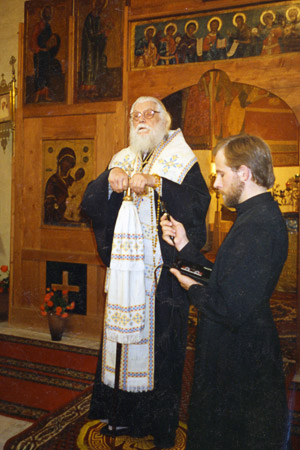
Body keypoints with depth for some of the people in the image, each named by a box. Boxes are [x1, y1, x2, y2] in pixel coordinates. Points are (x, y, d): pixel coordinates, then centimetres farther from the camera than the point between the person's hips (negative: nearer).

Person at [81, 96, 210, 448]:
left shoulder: (181, 161, 1)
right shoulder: (121, 160, 14)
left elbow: (198, 203, -17)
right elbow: (90, 203, 3)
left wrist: (156, 181, -26)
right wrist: (110, 177, -15)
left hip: (164, 273, -4)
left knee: (161, 341, 2)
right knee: (122, 337, 11)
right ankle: (124, 414, 30)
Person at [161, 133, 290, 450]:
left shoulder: (257, 227, -28)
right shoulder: (261, 216, 6)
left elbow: (233, 309, -31)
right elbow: (226, 279, 7)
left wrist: (193, 290, -13)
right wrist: (184, 247, 2)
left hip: (241, 364, -9)